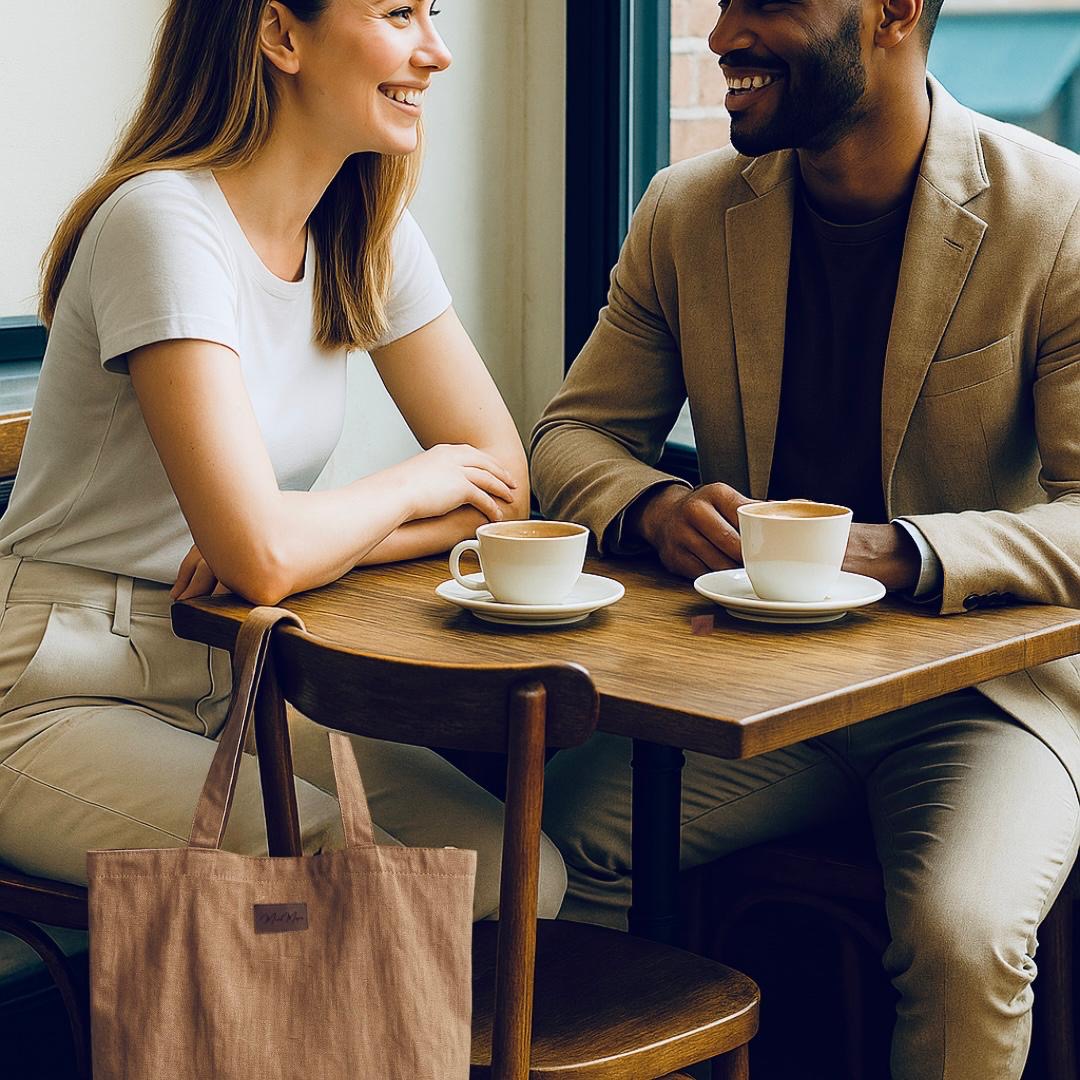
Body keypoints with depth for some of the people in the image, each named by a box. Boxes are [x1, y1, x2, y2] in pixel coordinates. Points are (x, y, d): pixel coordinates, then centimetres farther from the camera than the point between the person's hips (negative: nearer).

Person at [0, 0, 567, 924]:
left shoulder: (368, 235, 3)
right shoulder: (166, 222, -21)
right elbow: (264, 558, -30)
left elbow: (503, 482, 1)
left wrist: (284, 539, -15)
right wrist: (409, 488, -9)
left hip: (237, 680, 7)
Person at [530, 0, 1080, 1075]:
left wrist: (892, 552, -32)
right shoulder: (686, 213, 3)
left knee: (965, 935, -30)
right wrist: (652, 506, -16)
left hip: (984, 680, -3)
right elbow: (573, 434, 8)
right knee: (559, 835, -22)